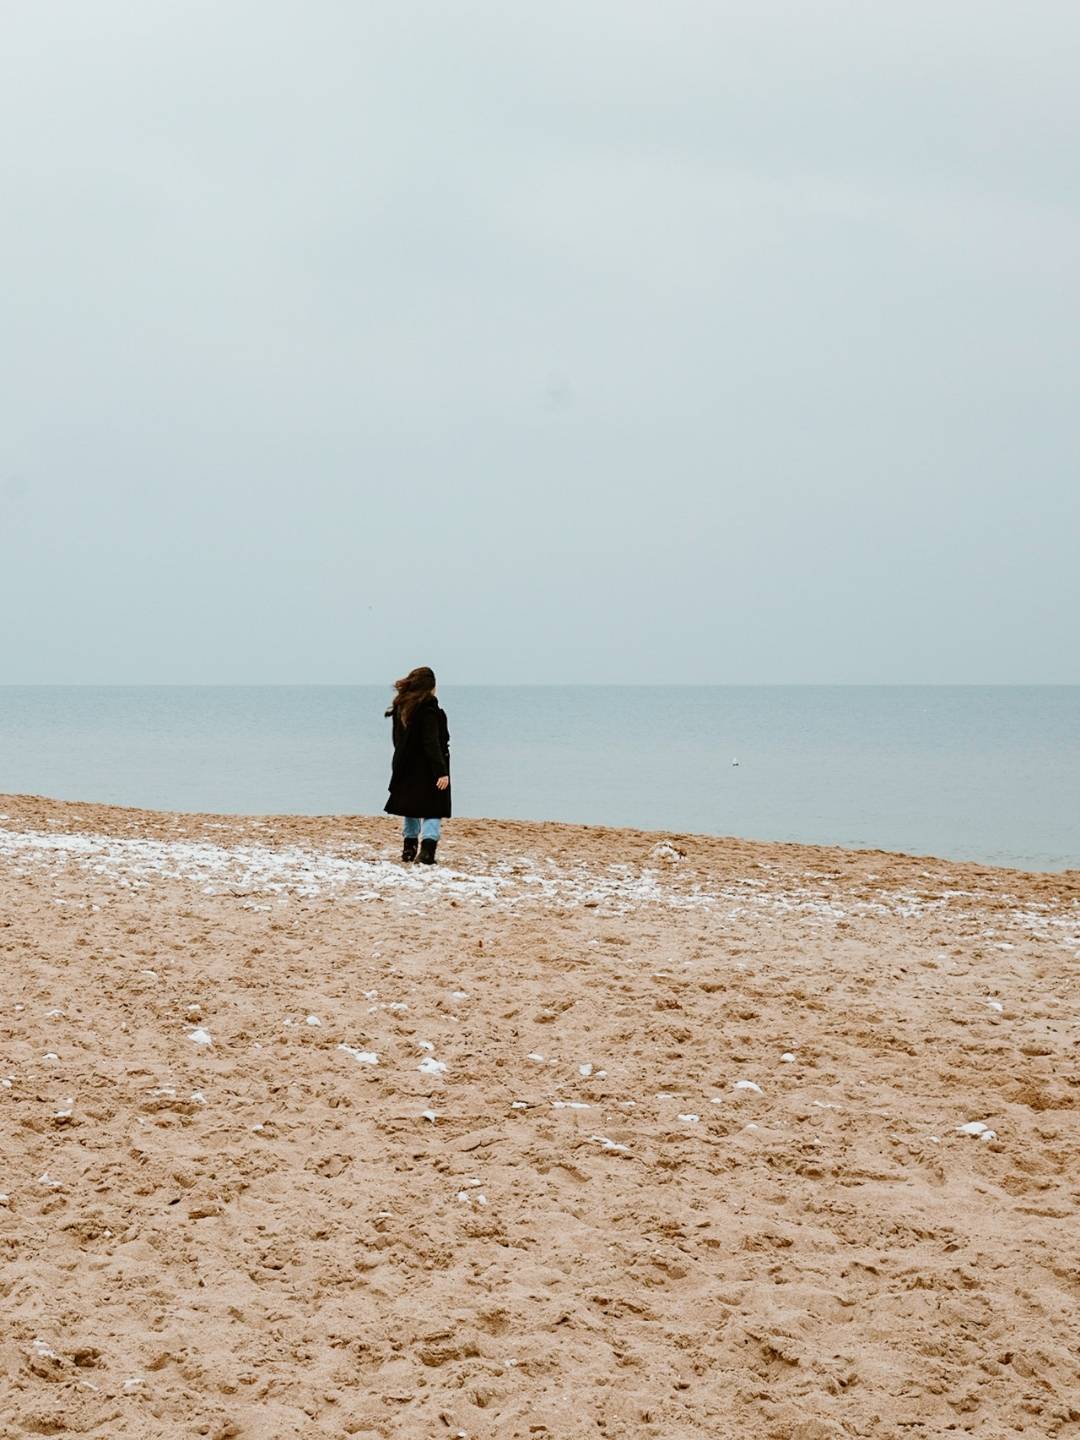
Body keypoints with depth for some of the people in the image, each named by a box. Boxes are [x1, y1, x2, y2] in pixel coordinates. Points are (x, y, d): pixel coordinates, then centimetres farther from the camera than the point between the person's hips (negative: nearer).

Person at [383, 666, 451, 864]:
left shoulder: (401, 707, 6)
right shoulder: (428, 710, -16)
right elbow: (432, 744, -20)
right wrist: (441, 772, -20)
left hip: (407, 768, 7)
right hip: (427, 770, -7)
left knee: (411, 809, 19)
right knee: (432, 810, -2)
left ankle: (409, 848, 21)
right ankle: (427, 849, -16)